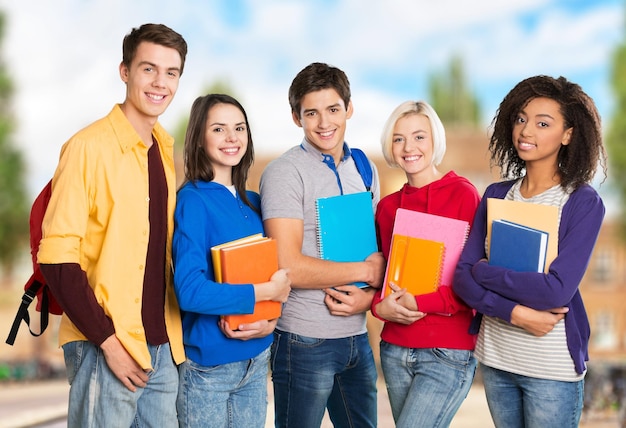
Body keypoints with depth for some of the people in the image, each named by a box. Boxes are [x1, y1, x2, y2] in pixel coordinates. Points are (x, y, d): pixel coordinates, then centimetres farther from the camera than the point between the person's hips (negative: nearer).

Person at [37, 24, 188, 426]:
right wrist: (109, 341, -15)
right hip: (105, 346, -6)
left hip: (163, 346, 6)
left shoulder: (165, 151, 10)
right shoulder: (90, 146, -11)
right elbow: (58, 257, -14)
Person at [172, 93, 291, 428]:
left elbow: (275, 273, 10)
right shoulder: (193, 201, -14)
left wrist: (271, 320, -10)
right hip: (207, 364, -6)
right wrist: (267, 292, -17)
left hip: (256, 359, 6)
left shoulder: (253, 202, 7)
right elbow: (189, 291, -24)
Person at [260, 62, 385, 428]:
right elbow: (289, 267, -18)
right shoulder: (285, 172, -10)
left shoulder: (364, 169, 10)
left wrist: (369, 295, -8)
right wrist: (365, 271, -10)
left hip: (357, 335, 6)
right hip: (306, 340, -6)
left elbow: (379, 249, 13)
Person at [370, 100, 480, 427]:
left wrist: (420, 303, -17)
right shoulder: (387, 206, 9)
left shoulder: (463, 194, -7)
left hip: (448, 354, -5)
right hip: (394, 350, 5)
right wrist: (379, 306, -5)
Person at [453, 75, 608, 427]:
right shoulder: (496, 195, 4)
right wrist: (516, 314, -18)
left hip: (553, 368, -4)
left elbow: (558, 290, -19)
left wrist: (484, 272, -10)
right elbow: (462, 278, -4)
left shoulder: (584, 203, -9)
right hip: (495, 358, 4)